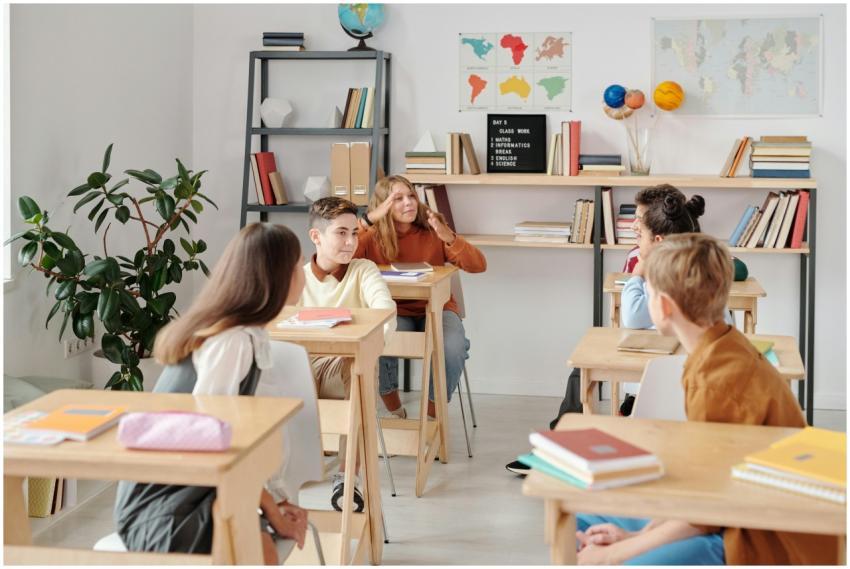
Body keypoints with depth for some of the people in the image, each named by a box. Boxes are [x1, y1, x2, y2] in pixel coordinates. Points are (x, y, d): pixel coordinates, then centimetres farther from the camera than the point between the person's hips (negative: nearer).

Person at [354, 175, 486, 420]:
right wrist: (368, 219, -28)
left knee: (453, 349, -32)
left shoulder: (432, 231, -4)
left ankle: (434, 412, -5)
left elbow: (478, 265, -11)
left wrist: (449, 238, -28)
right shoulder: (372, 237, -4)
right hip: (394, 312, 0)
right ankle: (394, 410, -4)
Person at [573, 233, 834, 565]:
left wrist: (612, 555, -12)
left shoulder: (720, 380, -24)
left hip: (768, 549, -10)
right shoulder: (725, 349, 4)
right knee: (586, 513, 12)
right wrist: (637, 536, 2)